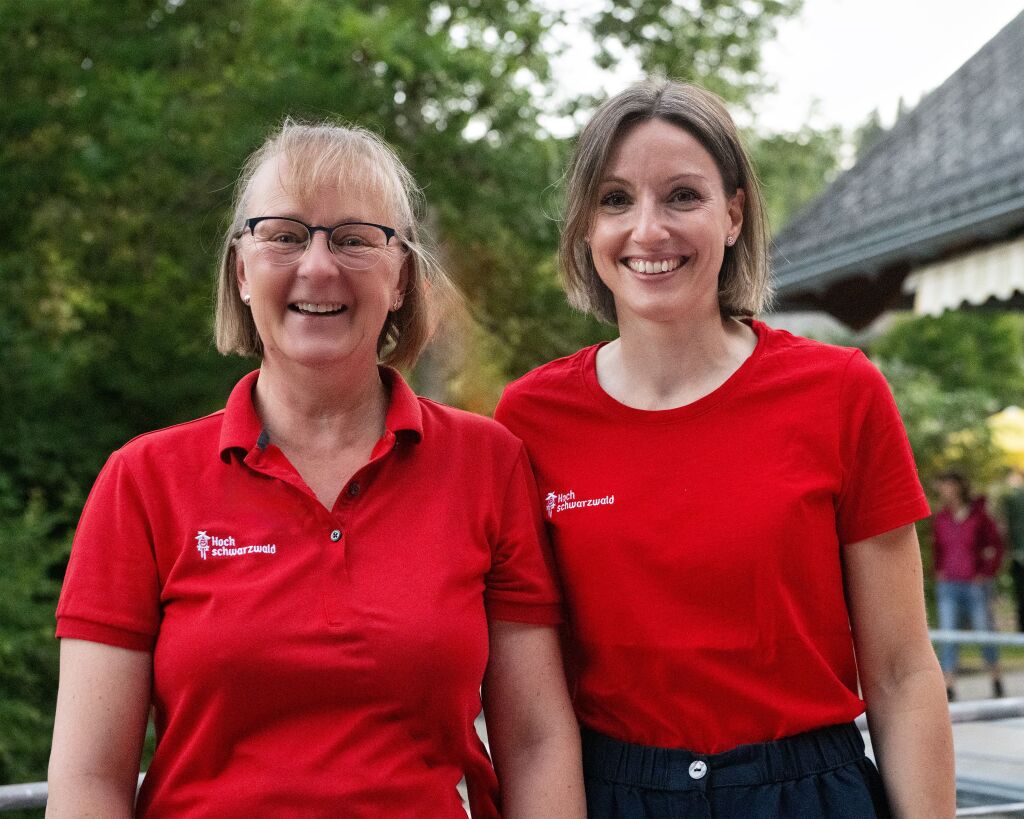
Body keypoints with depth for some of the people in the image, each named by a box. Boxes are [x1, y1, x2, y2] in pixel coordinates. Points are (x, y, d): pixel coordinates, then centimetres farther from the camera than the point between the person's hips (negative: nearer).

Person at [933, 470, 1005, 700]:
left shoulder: (979, 517, -6)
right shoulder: (940, 520, 5)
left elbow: (996, 545, 1)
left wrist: (987, 572, -3)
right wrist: (939, 571, 9)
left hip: (976, 585, -3)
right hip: (948, 585, 3)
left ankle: (996, 678, 27)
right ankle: (949, 684, -6)